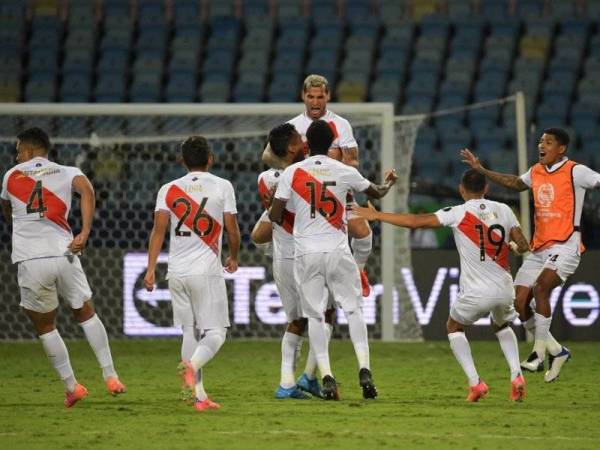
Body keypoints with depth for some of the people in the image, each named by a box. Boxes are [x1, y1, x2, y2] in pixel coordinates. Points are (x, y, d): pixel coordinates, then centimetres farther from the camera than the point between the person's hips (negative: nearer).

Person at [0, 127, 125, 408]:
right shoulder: (67, 173, 9)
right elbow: (87, 190, -13)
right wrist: (84, 233, -17)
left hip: (29, 261, -1)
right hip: (63, 256, 1)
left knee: (45, 327, 16)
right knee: (86, 314, 20)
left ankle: (71, 386, 13)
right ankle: (110, 377, 13)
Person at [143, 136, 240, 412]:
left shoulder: (169, 190, 7)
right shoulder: (222, 187, 2)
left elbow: (158, 229, -2)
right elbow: (232, 230, 3)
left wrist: (151, 269, -4)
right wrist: (233, 258, 22)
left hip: (177, 272, 3)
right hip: (207, 271, -3)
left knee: (190, 332, 11)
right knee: (215, 332, 1)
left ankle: (199, 396, 8)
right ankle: (192, 366, -29)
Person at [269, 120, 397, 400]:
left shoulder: (292, 172, -2)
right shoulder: (345, 172, 1)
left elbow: (275, 216, -5)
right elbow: (377, 193, 19)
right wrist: (389, 184, 42)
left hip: (306, 253, 0)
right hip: (337, 251, 0)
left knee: (314, 315, 6)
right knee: (353, 309, 9)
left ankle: (326, 377, -3)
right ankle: (364, 369, -6)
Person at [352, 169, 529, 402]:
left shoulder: (458, 213, -7)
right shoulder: (503, 210, 3)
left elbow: (415, 221, -9)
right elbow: (523, 246, 8)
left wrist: (376, 215, -1)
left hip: (476, 293, -4)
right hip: (505, 290, 4)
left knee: (454, 327, 24)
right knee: (501, 326, 34)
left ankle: (475, 383, 10)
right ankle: (516, 375, 11)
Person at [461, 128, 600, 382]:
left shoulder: (575, 172, -6)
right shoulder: (536, 172, 14)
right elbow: (515, 183, 33)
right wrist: (481, 170, 33)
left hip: (565, 246, -8)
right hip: (539, 249, 8)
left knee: (540, 288, -27)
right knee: (520, 303, 1)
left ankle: (540, 352, -21)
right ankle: (556, 351, 16)